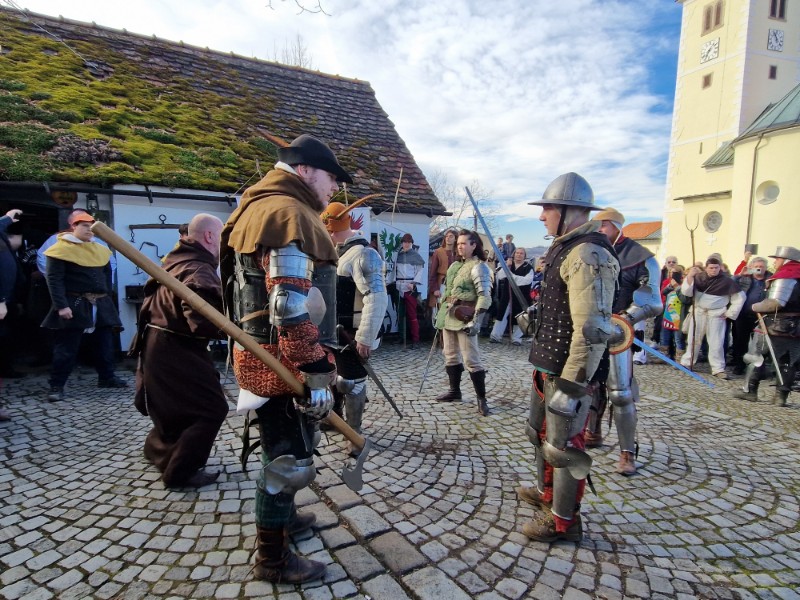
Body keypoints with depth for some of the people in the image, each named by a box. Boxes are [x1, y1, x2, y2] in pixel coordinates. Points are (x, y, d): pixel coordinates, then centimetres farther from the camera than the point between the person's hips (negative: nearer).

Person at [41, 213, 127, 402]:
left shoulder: (100, 250, 12)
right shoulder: (62, 249, -7)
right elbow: (54, 279, -12)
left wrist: (106, 297, 12)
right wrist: (61, 306, -19)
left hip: (101, 305, 6)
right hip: (74, 305, -6)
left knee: (105, 343, 11)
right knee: (66, 347, 0)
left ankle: (107, 377, 24)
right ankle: (56, 386, 9)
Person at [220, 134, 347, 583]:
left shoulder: (260, 208, 18)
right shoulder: (289, 213, -17)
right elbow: (290, 308, -26)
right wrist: (317, 374, -24)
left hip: (263, 354, 11)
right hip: (284, 361, -11)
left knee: (284, 448, 25)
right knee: (290, 457, 3)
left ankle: (282, 515, 46)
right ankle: (273, 559, 21)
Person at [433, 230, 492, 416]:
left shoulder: (478, 267, -10)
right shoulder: (454, 265, 16)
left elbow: (484, 296, -17)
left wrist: (476, 320, -25)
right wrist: (441, 313, 21)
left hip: (464, 318, -8)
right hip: (448, 316, 8)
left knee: (471, 359, -6)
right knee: (450, 355, 15)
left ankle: (481, 398, 2)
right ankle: (454, 390, 28)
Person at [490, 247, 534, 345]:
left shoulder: (528, 267, -2)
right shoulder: (508, 264, 10)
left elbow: (528, 280, -18)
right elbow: (499, 276, -1)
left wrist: (513, 276, -18)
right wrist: (506, 266, -15)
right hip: (507, 295, 3)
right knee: (502, 314, 3)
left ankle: (516, 338, 17)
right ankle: (496, 335, 8)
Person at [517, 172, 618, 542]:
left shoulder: (589, 255, -21)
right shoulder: (565, 248, 11)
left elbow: (593, 330, -27)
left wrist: (570, 385, -26)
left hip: (566, 371, -10)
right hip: (547, 366, 10)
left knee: (563, 445, 5)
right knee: (541, 433, 24)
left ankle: (564, 520, 23)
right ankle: (547, 493, 44)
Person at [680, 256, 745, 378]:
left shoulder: (727, 281, -4)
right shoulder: (699, 277, 0)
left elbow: (740, 297, 3)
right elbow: (686, 292, -8)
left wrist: (730, 313, 0)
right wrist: (690, 276, -20)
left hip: (716, 315, -1)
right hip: (698, 312, 2)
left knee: (716, 343, -1)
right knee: (693, 339, 9)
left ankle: (718, 369, 5)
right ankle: (686, 363, 19)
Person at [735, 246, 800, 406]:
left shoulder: (784, 277, -14)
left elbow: (776, 303, -23)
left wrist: (756, 307, -9)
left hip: (776, 327, -7)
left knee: (756, 357, 3)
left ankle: (750, 390, 5)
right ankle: (781, 396, 11)